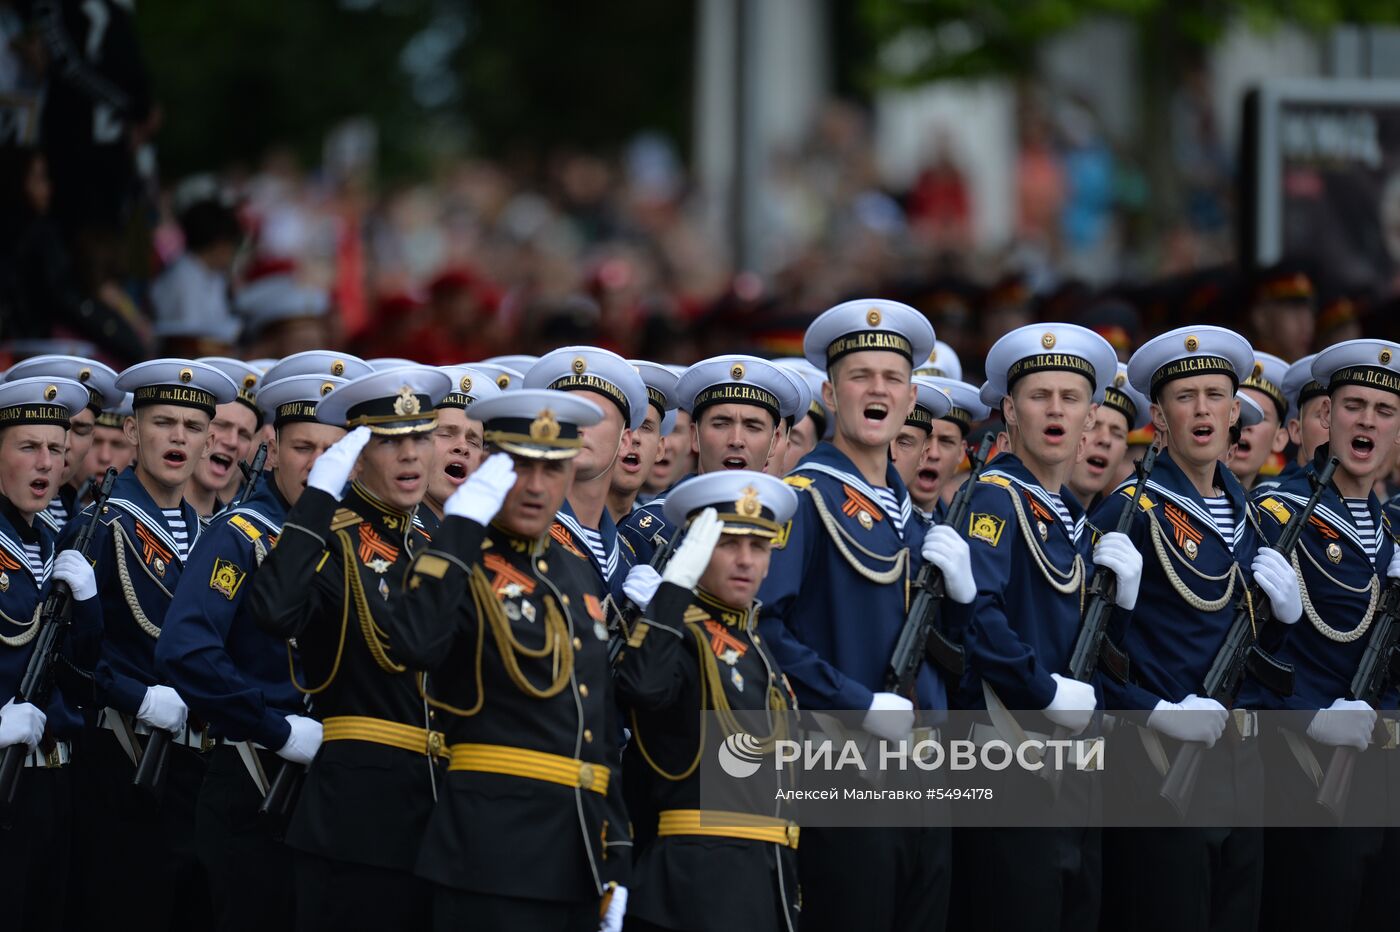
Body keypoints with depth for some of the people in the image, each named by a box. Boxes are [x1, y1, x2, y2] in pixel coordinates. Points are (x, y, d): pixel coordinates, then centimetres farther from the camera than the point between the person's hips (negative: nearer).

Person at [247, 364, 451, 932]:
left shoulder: (431, 550, 16)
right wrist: (320, 495, -23)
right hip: (358, 811, -7)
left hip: (439, 803, 7)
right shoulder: (330, 540, -5)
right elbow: (276, 612, -28)